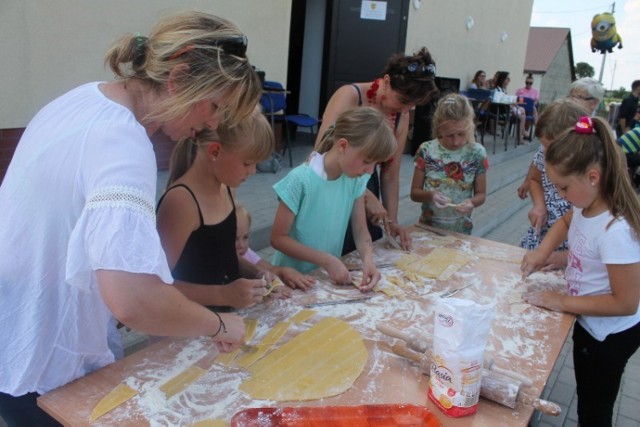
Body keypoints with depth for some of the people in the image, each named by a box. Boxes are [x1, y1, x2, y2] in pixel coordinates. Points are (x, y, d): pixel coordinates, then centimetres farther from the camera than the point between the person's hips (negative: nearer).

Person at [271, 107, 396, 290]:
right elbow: (278, 238, -14)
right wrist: (327, 260, -20)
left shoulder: (356, 179, -5)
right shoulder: (301, 180, -20)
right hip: (293, 276, -4)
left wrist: (368, 259, -17)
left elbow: (360, 231, 2)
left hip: (330, 275, 4)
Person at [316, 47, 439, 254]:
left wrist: (392, 220, 1)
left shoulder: (401, 116, 1)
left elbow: (390, 175, 7)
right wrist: (365, 195, -24)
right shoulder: (350, 96, -16)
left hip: (366, 201, 5)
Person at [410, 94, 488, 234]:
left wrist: (471, 202, -22)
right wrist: (430, 195, -26)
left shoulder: (477, 153, -9)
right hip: (428, 225, 0)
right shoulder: (426, 150, -11)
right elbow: (415, 192, -5)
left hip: (461, 229, 0)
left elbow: (481, 194, -1)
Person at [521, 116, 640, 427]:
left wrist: (563, 302, -20)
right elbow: (565, 221, 16)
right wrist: (542, 252, 0)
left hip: (611, 335, -8)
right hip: (590, 323, 8)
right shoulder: (586, 205, -9)